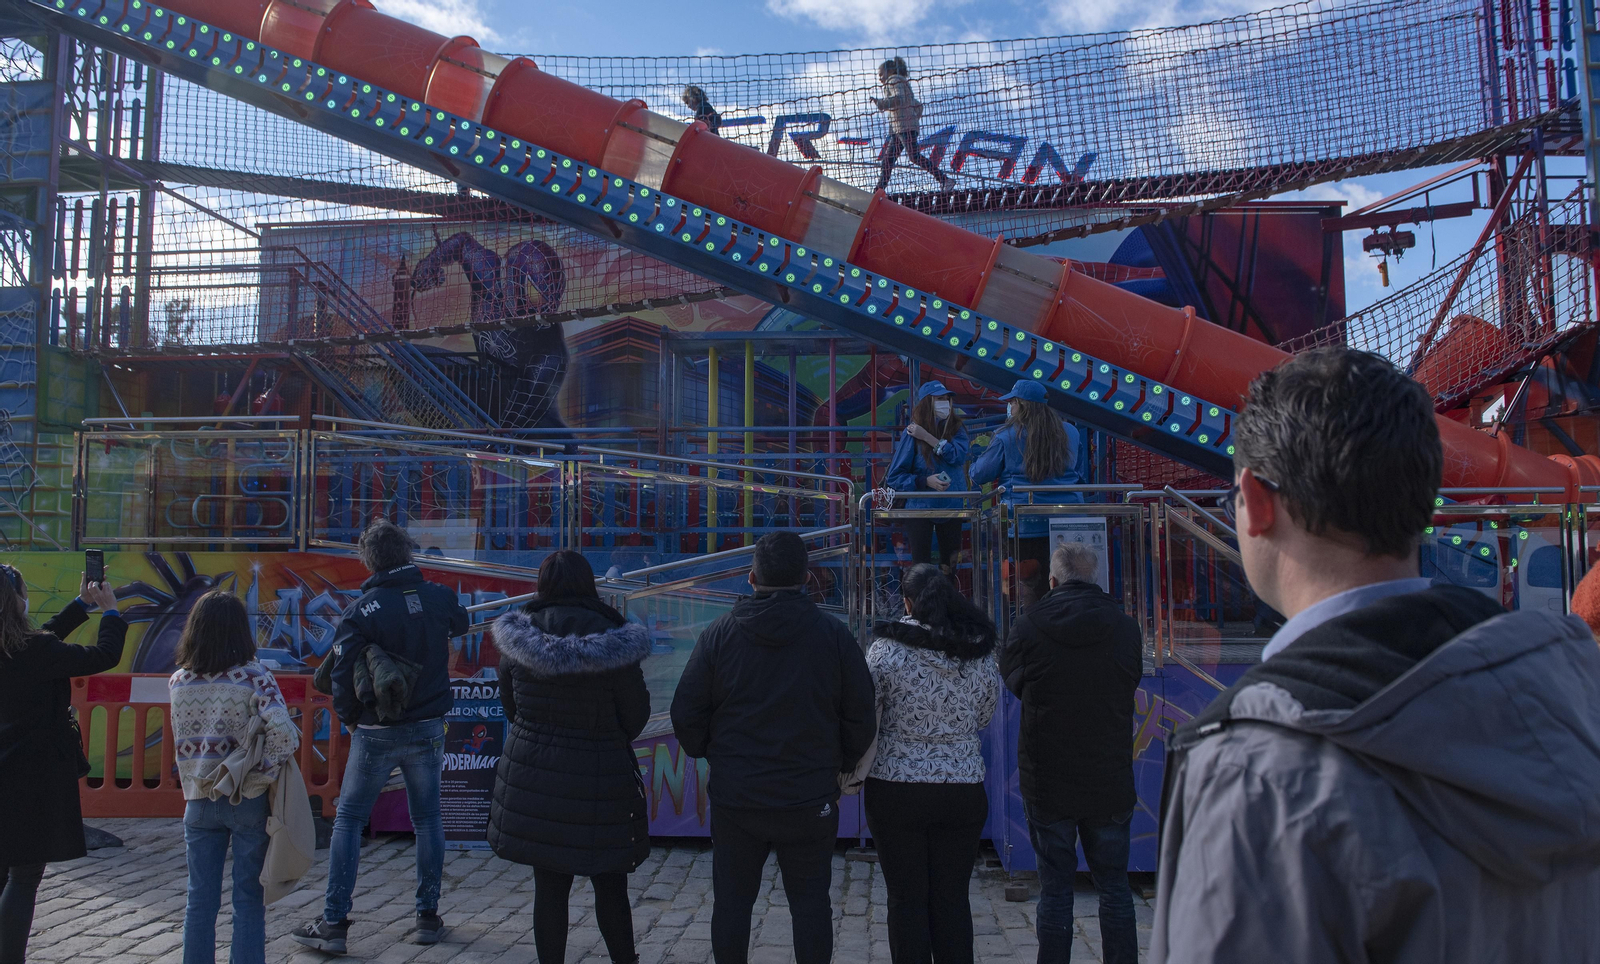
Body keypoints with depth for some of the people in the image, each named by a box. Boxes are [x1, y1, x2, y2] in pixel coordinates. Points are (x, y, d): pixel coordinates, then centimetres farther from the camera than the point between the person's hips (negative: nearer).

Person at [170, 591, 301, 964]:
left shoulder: (178, 682, -1)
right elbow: (284, 734, -23)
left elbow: (187, 738, 7)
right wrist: (264, 774, -11)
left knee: (200, 901, 13)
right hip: (249, 800, -3)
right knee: (248, 899, 8)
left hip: (200, 801, 3)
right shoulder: (254, 676, -13)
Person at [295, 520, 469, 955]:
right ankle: (428, 916, 18)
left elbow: (343, 675, -13)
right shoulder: (438, 597, -4)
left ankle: (334, 924, 11)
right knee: (427, 820, 13)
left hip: (376, 734, -3)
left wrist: (350, 719, 3)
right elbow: (459, 624, 19)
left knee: (348, 822, 9)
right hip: (428, 730, 3)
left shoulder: (362, 610, -13)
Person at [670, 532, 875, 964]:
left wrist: (707, 752, 17)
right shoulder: (834, 634, -5)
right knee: (811, 903, 10)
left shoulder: (719, 633, -4)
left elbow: (686, 713, -1)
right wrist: (840, 763, 14)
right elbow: (861, 717, -2)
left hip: (735, 795, 1)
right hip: (811, 798, 0)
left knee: (731, 901, 14)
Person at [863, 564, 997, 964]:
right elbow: (985, 715, 12)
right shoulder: (979, 652, 1)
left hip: (896, 786, -3)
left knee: (906, 900, 7)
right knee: (953, 898, 11)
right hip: (964, 787, 3)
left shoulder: (888, 648, -10)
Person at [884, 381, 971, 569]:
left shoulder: (957, 429, 3)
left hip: (951, 509, 3)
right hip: (920, 509, -3)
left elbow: (959, 455, -19)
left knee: (950, 567, 8)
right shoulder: (912, 434, -8)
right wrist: (926, 481, -20)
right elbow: (894, 477, -8)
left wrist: (927, 437, -19)